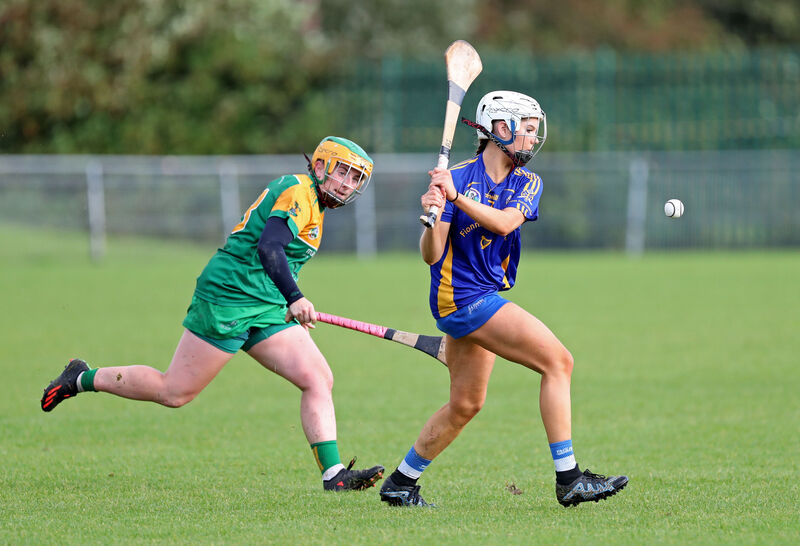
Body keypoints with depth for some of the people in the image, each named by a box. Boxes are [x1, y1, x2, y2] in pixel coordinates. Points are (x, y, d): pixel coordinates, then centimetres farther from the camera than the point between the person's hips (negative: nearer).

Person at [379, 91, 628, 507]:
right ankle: (568, 480, -16)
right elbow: (431, 255, -11)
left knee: (465, 404, 16)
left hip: (485, 297, 8)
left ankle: (400, 483, 29)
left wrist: (457, 198, -27)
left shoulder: (528, 184, 7)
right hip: (462, 296, -8)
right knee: (557, 361, -15)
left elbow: (504, 222, -15)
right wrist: (431, 216, -30)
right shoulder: (457, 177, -9)